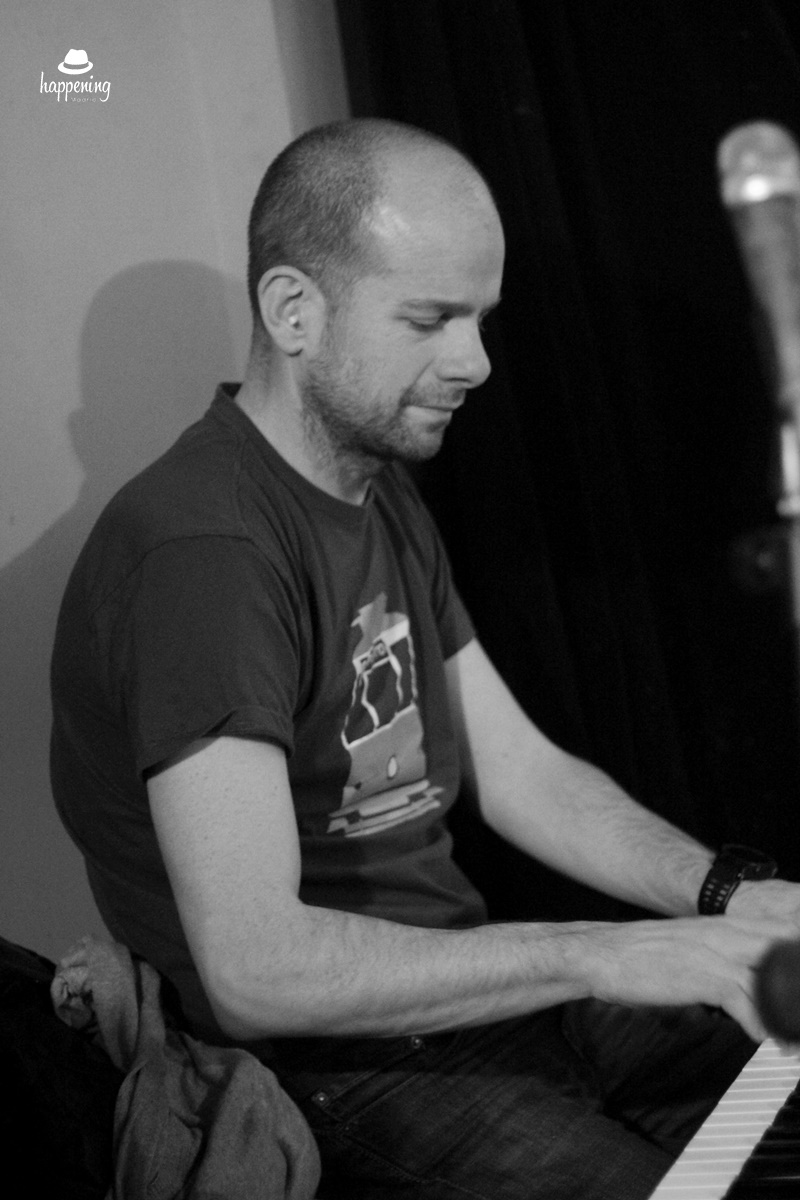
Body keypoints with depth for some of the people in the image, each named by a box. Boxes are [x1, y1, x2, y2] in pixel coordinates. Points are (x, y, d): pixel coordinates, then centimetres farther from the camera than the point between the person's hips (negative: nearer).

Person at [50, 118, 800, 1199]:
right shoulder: (202, 550, -23)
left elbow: (518, 771, 8)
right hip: (333, 1071, -8)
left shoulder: (383, 493, 10)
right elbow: (254, 969, -28)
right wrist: (604, 955, -26)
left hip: (471, 982, 9)